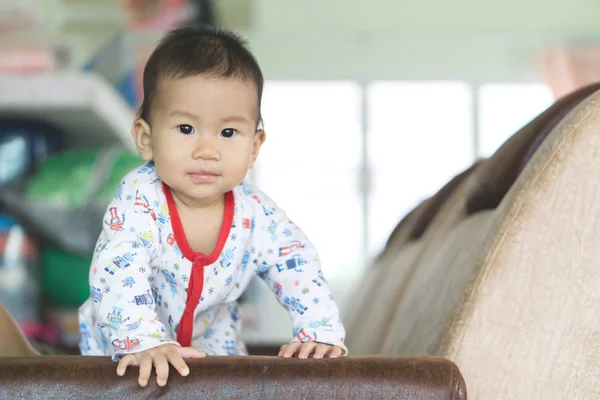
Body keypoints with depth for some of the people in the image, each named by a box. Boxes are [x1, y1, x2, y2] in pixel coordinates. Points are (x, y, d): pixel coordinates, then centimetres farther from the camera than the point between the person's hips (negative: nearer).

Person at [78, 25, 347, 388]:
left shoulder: (256, 214, -20)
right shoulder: (138, 200, -31)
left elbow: (299, 269, -12)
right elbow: (117, 274, -39)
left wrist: (320, 332, -26)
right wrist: (145, 342, -51)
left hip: (211, 340, 3)